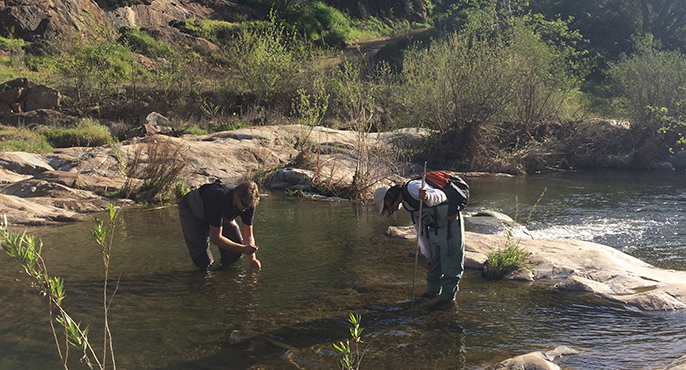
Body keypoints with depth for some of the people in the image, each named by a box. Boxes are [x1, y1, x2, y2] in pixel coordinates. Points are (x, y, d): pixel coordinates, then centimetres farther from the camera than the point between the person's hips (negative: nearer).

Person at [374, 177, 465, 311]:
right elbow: (420, 230, 18)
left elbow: (440, 195, -28)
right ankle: (432, 292, 34)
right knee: (433, 264, 18)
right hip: (434, 229, 10)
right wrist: (427, 255, 16)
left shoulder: (412, 187, -16)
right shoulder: (407, 204, 14)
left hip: (450, 226, -10)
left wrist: (428, 197, -51)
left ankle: (448, 298, 4)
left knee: (450, 264, -4)